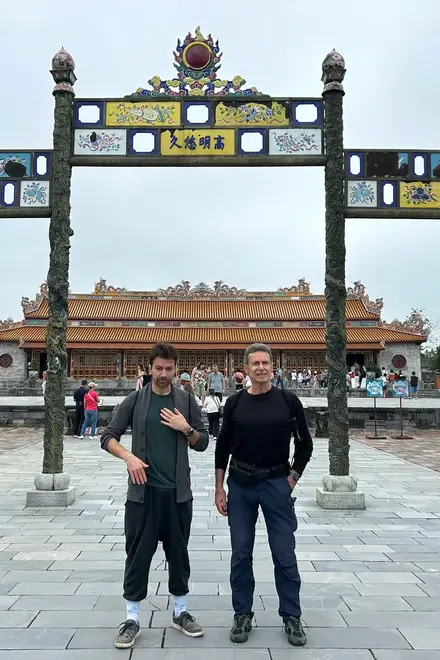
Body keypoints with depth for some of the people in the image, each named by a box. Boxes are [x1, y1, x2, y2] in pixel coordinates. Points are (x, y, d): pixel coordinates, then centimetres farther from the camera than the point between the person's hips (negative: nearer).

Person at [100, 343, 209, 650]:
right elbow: (109, 437, -1)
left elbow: (203, 442, 6)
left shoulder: (186, 400, 3)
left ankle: (180, 612, 31)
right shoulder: (135, 400, -1)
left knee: (178, 552, 13)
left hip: (178, 491, 2)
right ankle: (132, 619, 21)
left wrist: (186, 429, -12)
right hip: (143, 490, -1)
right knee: (138, 554, 6)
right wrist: (129, 457, -18)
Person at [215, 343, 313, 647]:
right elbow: (223, 447, 6)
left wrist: (292, 478, -2)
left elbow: (305, 444, 5)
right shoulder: (235, 402, 0)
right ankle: (243, 615, 26)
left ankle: (292, 616, 23)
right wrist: (219, 488, 4)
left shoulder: (288, 400, -4)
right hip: (240, 486, 1)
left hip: (277, 484, -1)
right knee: (241, 554, 9)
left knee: (285, 554, 5)